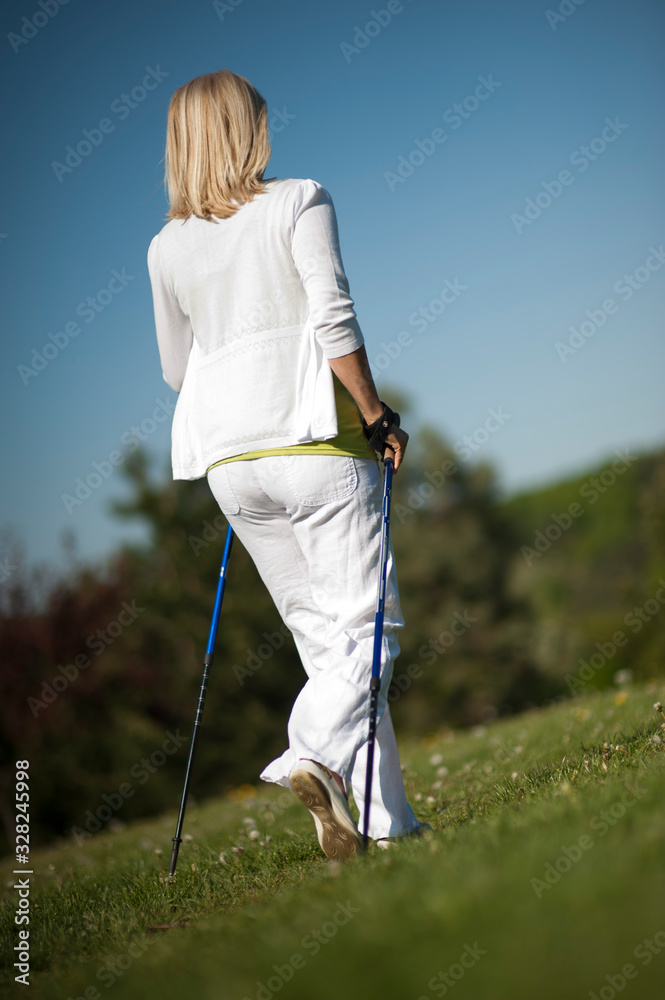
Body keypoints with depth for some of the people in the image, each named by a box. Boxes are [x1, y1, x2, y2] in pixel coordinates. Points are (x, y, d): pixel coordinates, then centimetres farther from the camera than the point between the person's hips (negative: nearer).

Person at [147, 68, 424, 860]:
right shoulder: (299, 203, -2)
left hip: (230, 459, 5)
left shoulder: (167, 246, 11)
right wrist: (377, 415, -6)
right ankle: (313, 754, -25)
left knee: (322, 634, 10)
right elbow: (334, 319, -13)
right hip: (316, 439, -5)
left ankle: (388, 818, 9)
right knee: (366, 620, -1)